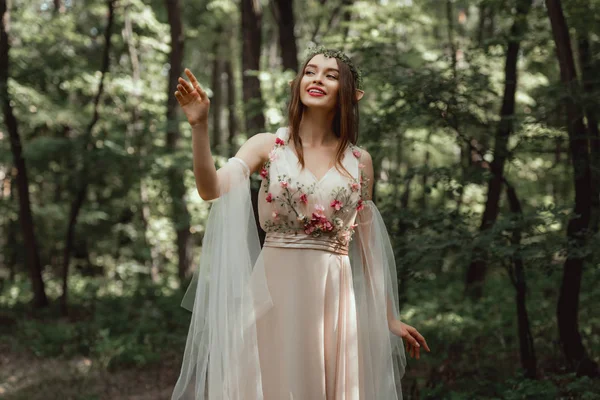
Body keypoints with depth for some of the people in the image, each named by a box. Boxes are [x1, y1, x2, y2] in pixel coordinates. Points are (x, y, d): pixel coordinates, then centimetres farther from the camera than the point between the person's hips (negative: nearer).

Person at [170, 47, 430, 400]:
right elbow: (211, 189, -13)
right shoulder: (267, 146, 2)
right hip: (274, 292, -2)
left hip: (333, 296, 2)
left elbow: (366, 244, 13)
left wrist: (389, 317, 13)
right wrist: (199, 125, -25)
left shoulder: (359, 161, 7)